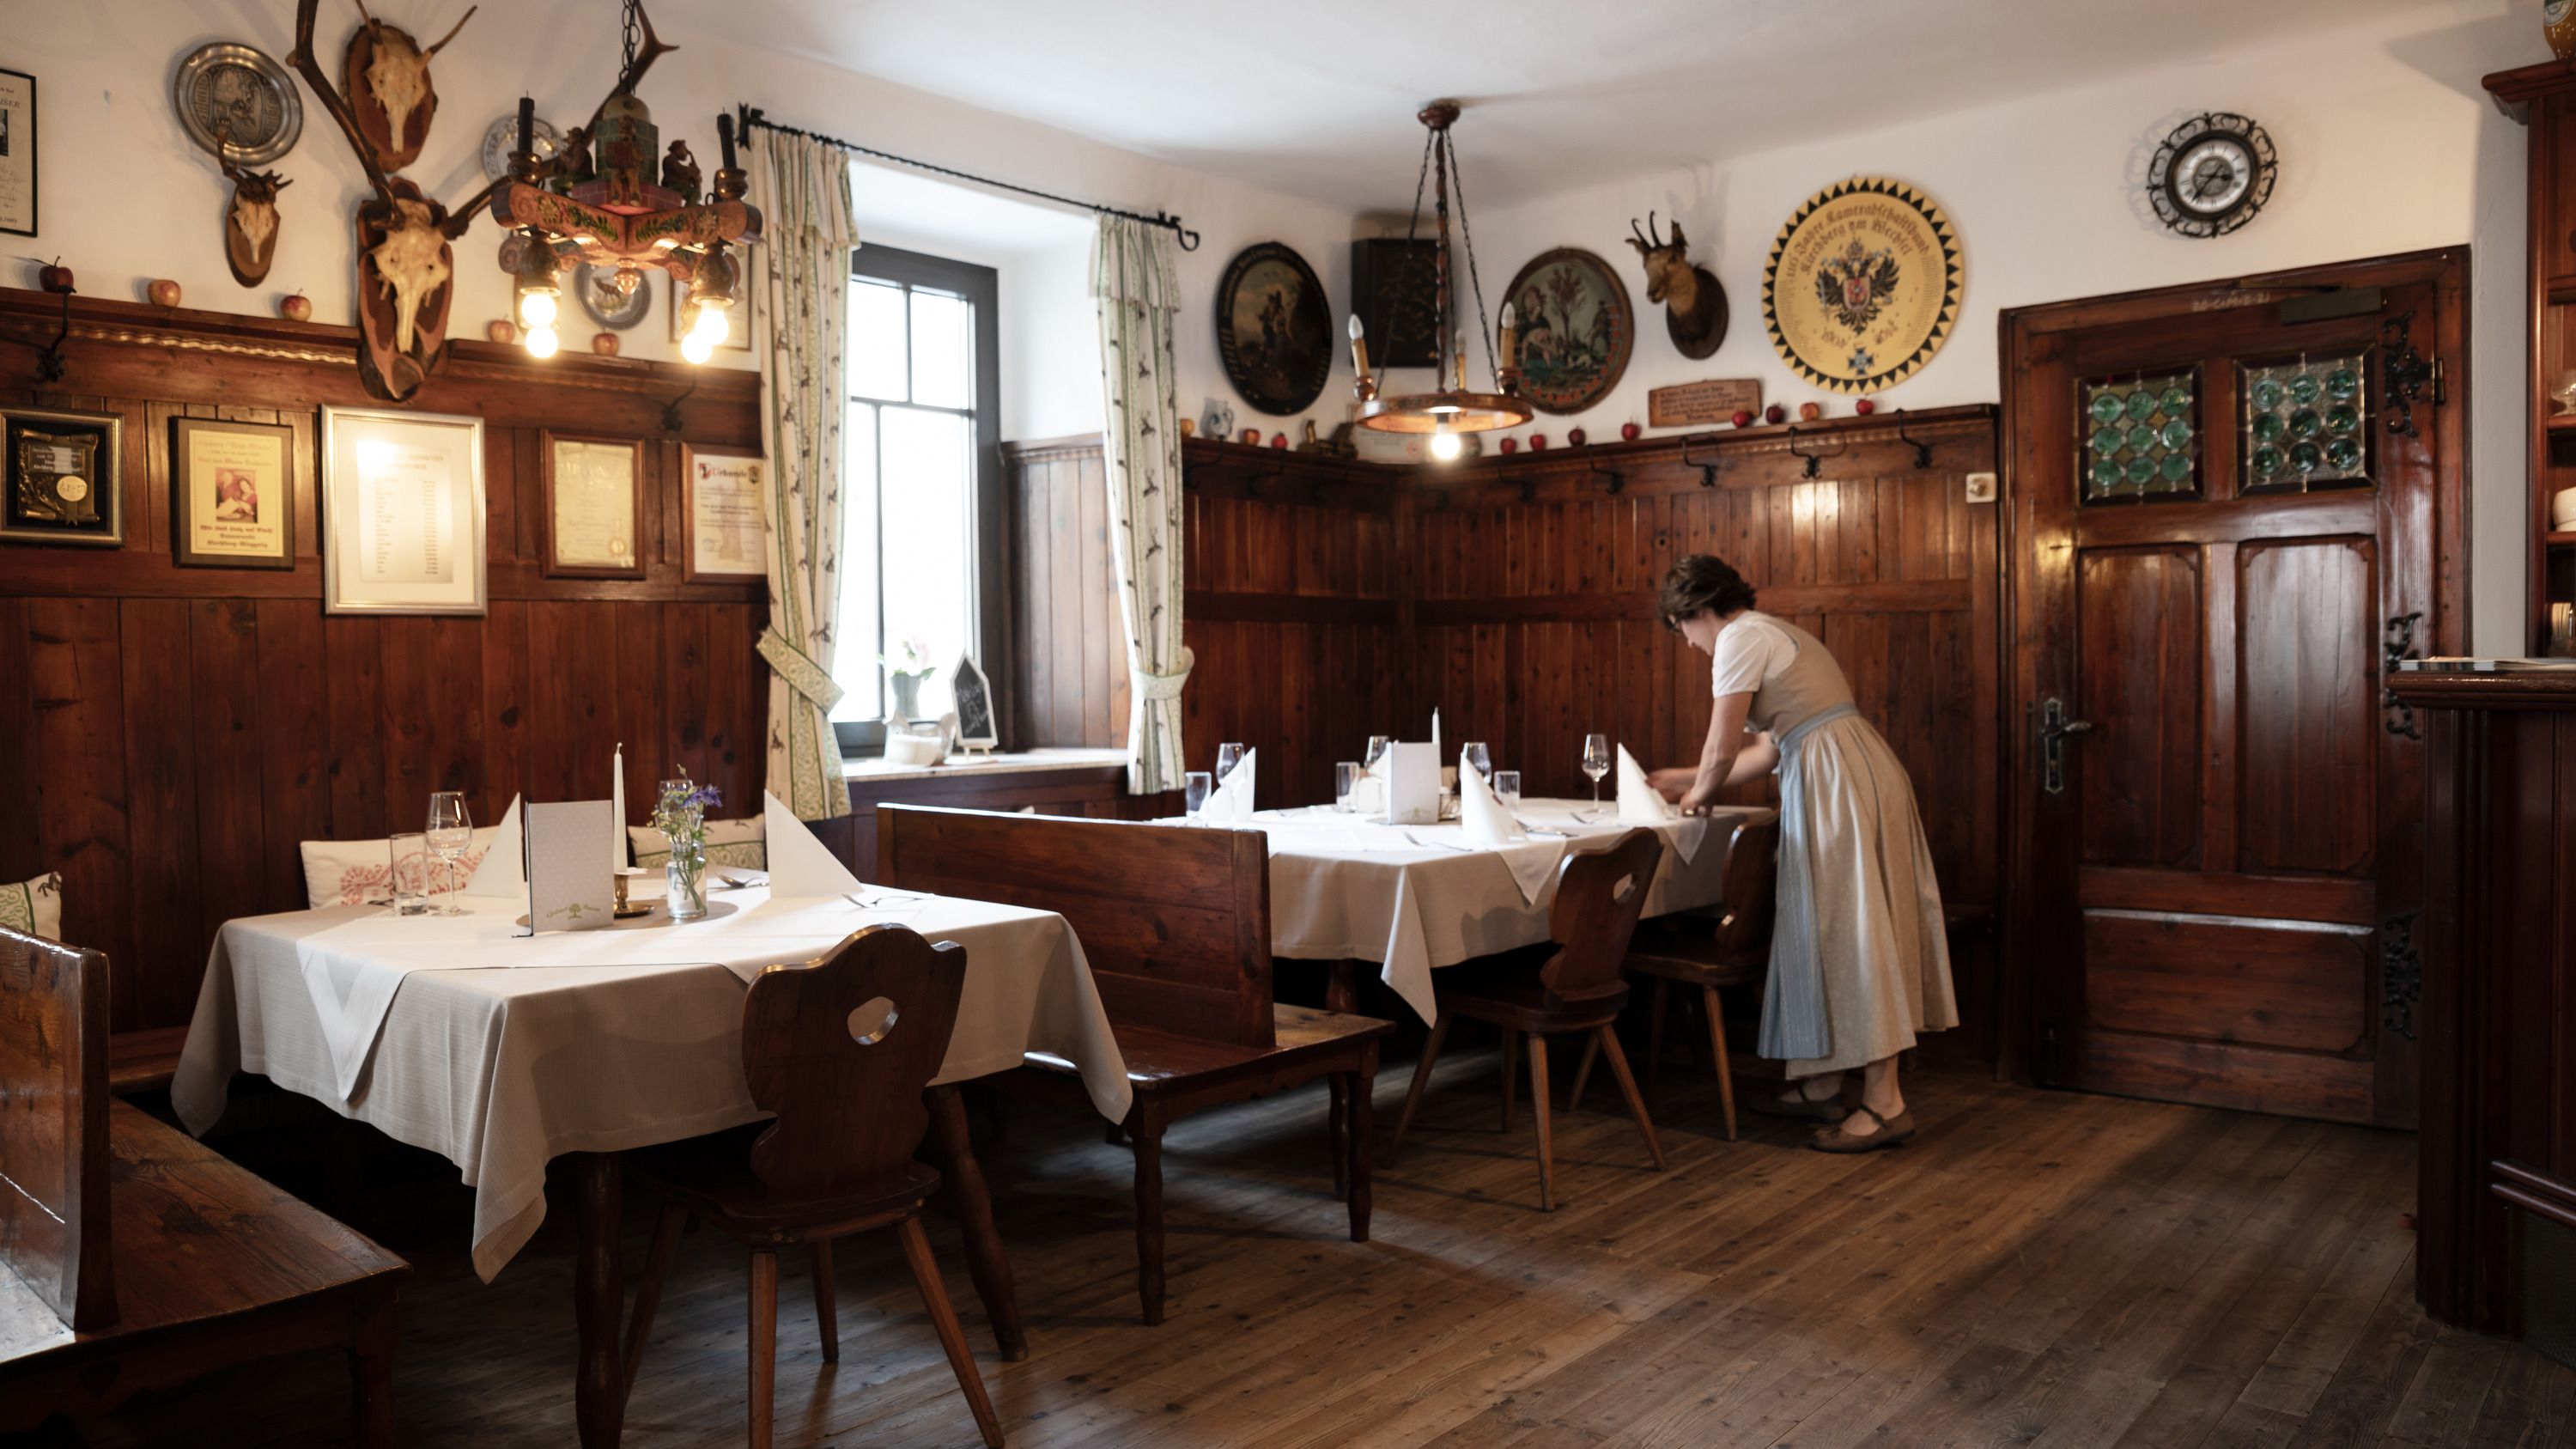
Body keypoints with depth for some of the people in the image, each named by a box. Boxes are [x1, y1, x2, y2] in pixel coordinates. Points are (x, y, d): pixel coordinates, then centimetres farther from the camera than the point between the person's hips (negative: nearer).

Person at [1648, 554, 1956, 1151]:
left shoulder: (1740, 638, -8)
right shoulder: (1771, 634, 22)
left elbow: (1723, 749, -11)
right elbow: (1767, 750, 24)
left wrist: (1701, 793, 10)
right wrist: (1687, 779, 29)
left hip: (1839, 784, -10)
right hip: (1850, 778, 10)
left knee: (1851, 932, -6)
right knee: (1827, 929, 13)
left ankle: (1885, 1104, -2)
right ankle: (1820, 1085, 21)